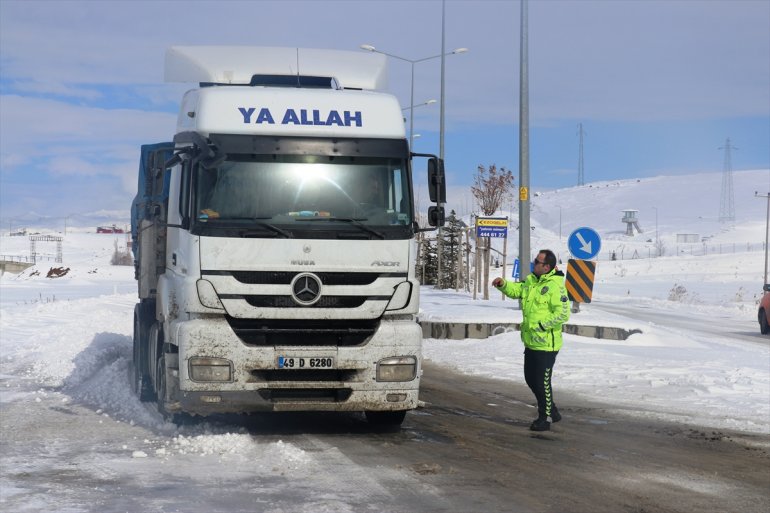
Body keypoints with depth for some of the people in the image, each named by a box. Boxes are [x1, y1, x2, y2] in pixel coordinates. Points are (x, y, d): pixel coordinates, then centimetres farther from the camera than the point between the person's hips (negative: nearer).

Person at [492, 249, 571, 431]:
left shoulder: (555, 286, -20)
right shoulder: (531, 280, 8)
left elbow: (563, 314, -23)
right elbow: (515, 290, 17)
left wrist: (541, 325, -22)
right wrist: (503, 284, -3)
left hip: (546, 344, -10)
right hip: (531, 341, 10)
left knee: (542, 382, 0)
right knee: (531, 379, 18)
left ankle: (545, 419, 14)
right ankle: (551, 411, 33)